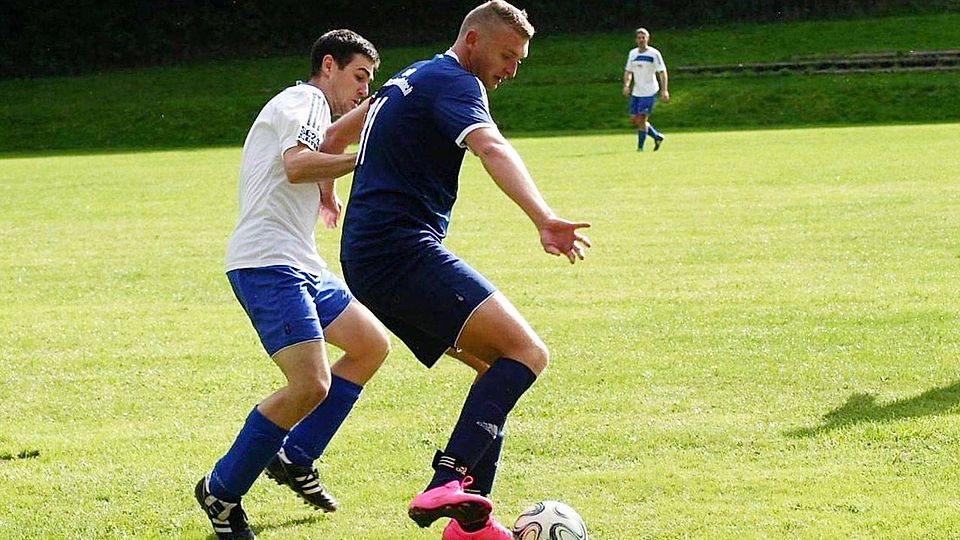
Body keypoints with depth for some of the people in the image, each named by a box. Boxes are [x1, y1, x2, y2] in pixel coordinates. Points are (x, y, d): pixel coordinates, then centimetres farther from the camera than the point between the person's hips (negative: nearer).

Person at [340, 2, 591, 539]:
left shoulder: (407, 81, 25)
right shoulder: (454, 82, -8)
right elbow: (492, 148, -29)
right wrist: (544, 219, -44)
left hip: (368, 262, 10)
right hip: (405, 252, -10)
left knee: (498, 363, 15)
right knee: (526, 353, -20)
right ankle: (448, 484, -35)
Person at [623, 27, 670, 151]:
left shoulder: (654, 54, -8)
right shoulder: (632, 53, 8)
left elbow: (662, 72, -8)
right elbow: (628, 71, 15)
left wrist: (664, 90, -15)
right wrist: (626, 85, -2)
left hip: (649, 92, -6)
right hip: (636, 93, 6)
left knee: (641, 120, -12)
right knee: (634, 120, 7)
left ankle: (640, 148, 0)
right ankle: (657, 136, 25)